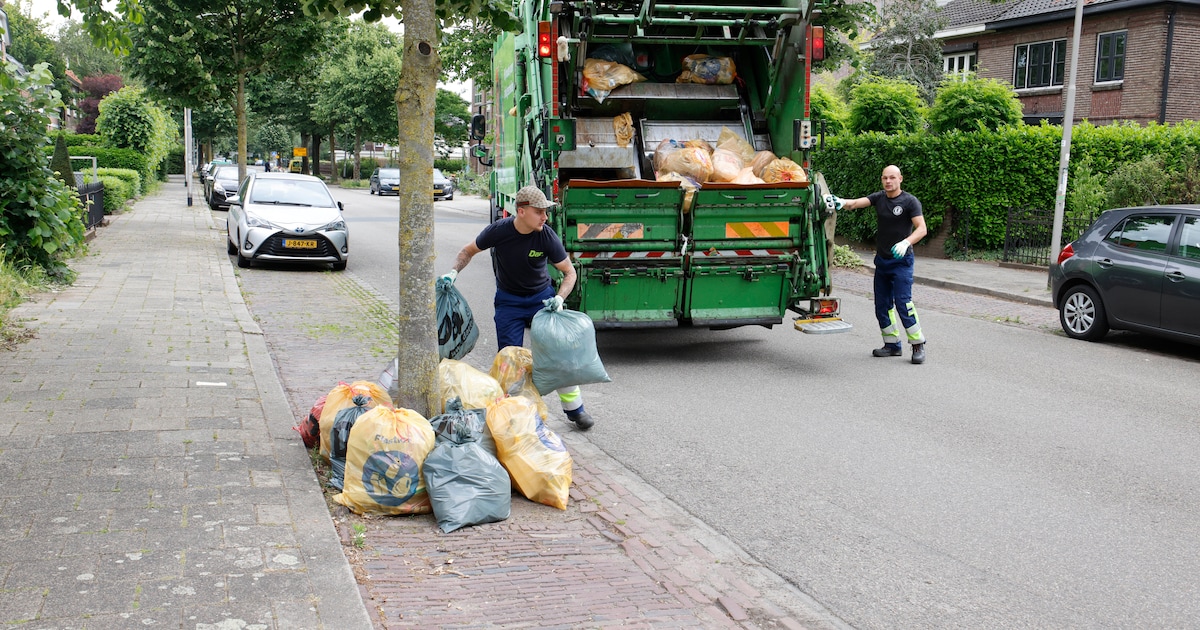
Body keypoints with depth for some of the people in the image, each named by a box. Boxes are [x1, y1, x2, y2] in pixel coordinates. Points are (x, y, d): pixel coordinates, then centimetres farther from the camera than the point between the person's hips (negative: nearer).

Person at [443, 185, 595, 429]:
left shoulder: (547, 236, -19)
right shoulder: (498, 231, -19)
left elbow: (569, 272, -9)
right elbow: (468, 251, 0)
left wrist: (559, 298, -26)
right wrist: (453, 272, -16)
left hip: (541, 297, 0)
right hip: (509, 301, 0)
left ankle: (574, 408, 12)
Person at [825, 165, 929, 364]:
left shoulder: (910, 202, -9)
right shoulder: (879, 197, 5)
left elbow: (922, 229, -16)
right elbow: (857, 203, -10)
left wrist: (906, 243, -33)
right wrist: (841, 202, -31)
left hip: (901, 260, -6)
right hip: (882, 260, 6)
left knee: (903, 303, -13)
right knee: (882, 305, 7)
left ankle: (918, 345, -3)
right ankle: (893, 344, 18)